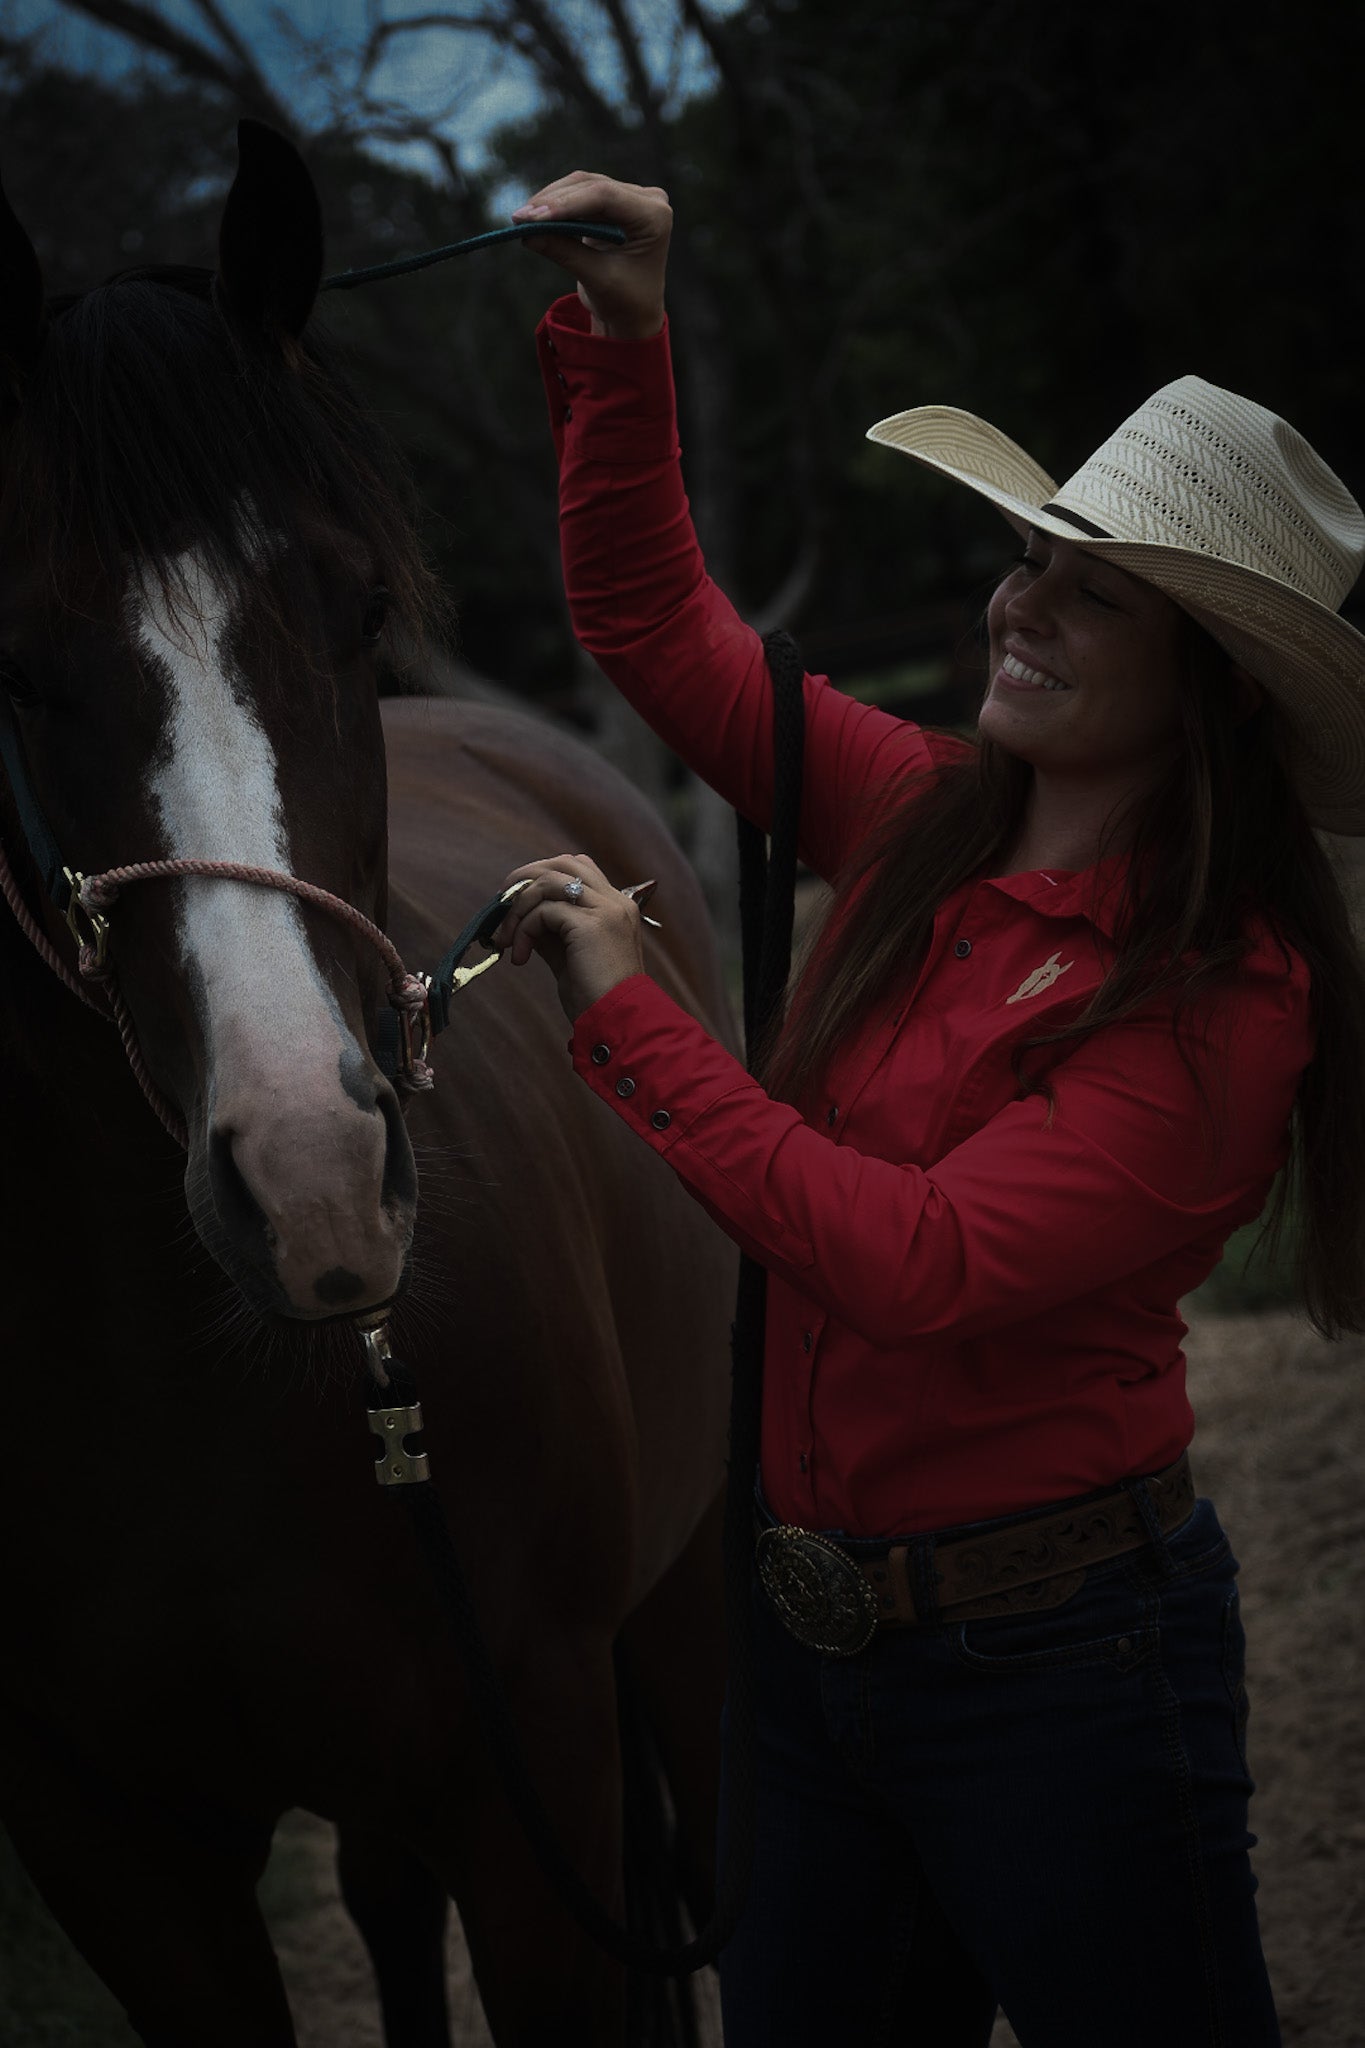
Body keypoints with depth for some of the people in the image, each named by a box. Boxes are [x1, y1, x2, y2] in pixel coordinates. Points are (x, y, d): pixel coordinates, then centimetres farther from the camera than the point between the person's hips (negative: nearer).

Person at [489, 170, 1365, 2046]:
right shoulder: (927, 821, 1)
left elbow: (926, 1261, -28)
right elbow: (653, 623, 10)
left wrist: (633, 1020, -22)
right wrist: (624, 341, -3)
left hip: (1051, 1656, -7)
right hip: (811, 1621, 7)